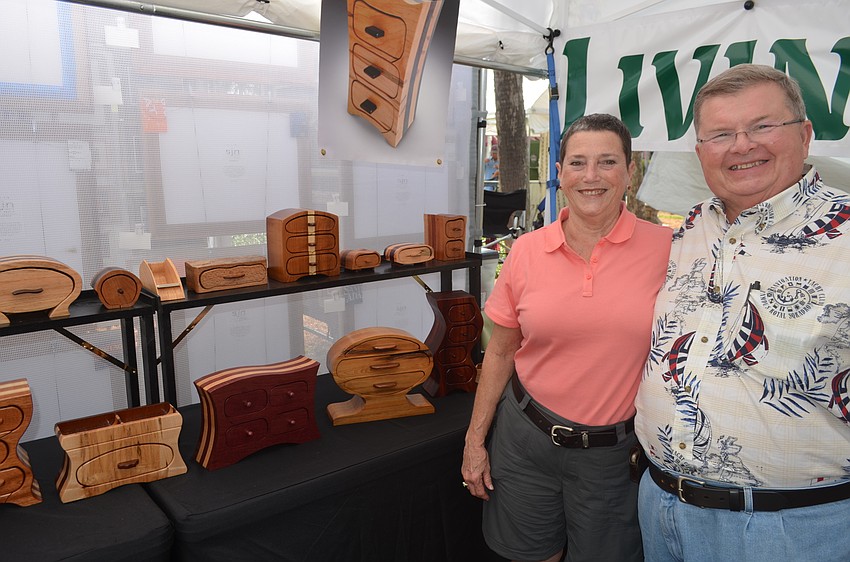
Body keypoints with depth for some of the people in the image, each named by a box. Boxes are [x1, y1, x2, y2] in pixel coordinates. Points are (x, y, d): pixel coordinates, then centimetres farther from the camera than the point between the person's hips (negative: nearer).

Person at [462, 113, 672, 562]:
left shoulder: (664, 248, -9)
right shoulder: (527, 251, -5)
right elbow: (501, 352, 2)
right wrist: (475, 439, 3)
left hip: (614, 451, -1)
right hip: (526, 436, 2)